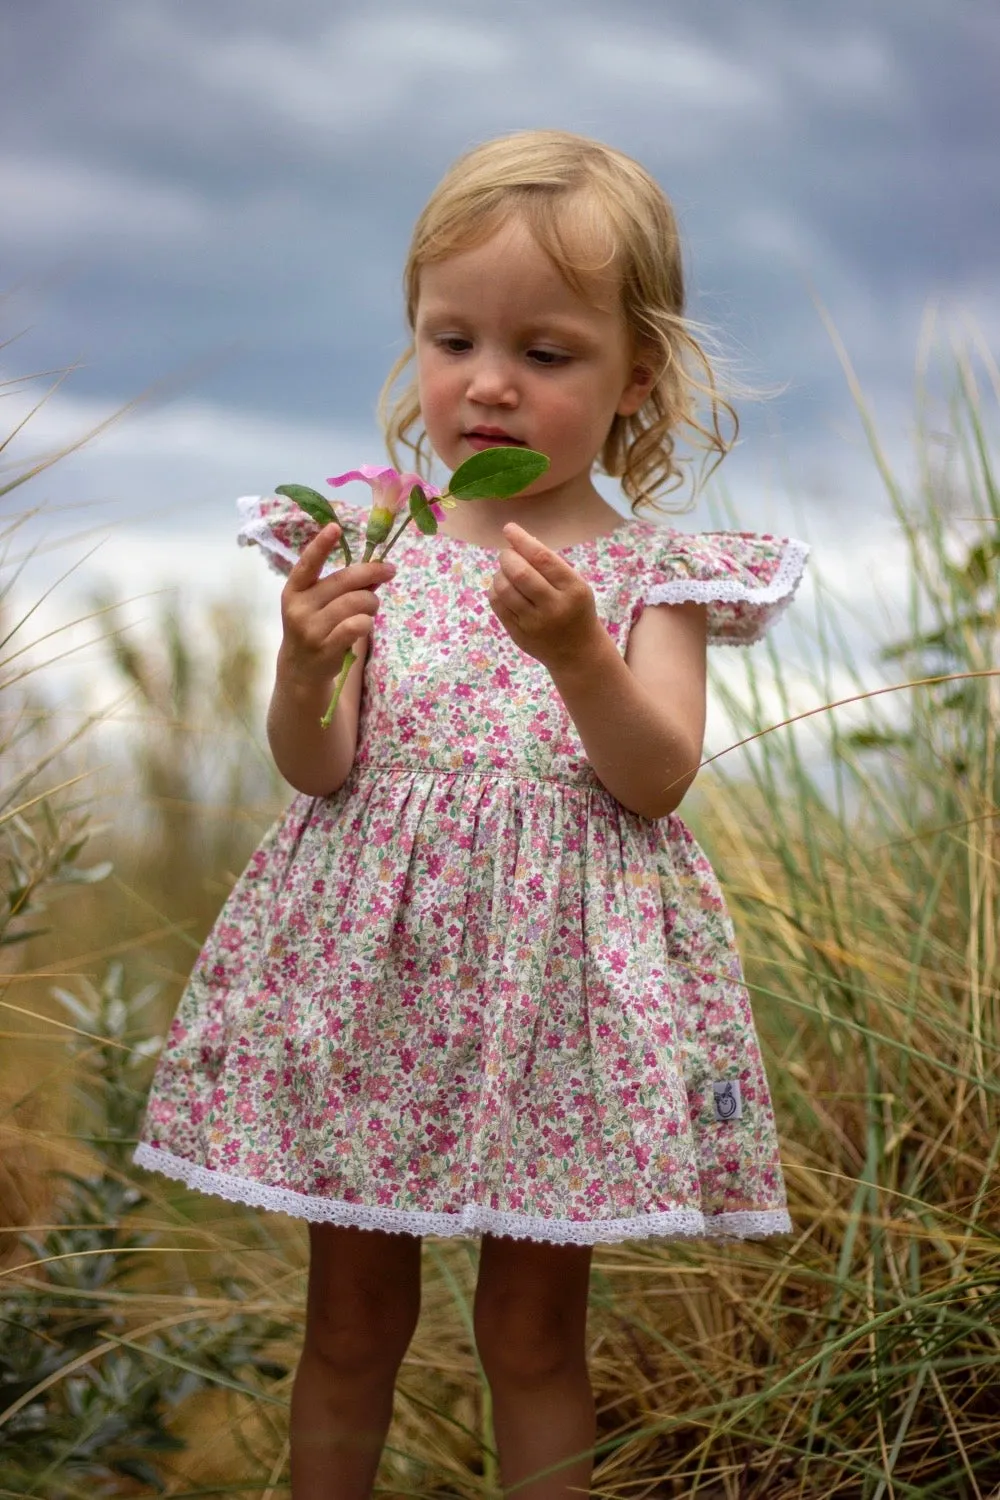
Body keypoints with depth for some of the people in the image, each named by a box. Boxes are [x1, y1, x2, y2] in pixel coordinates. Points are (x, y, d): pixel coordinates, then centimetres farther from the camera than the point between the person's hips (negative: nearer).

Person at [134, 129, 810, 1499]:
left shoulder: (651, 574, 0)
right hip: (370, 961, 1)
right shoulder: (372, 551, 2)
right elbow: (318, 770, -4)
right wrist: (306, 668, -25)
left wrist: (580, 654, -27)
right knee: (351, 1317, 13)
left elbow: (657, 779, -10)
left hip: (562, 970, -1)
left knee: (535, 1331, 11)